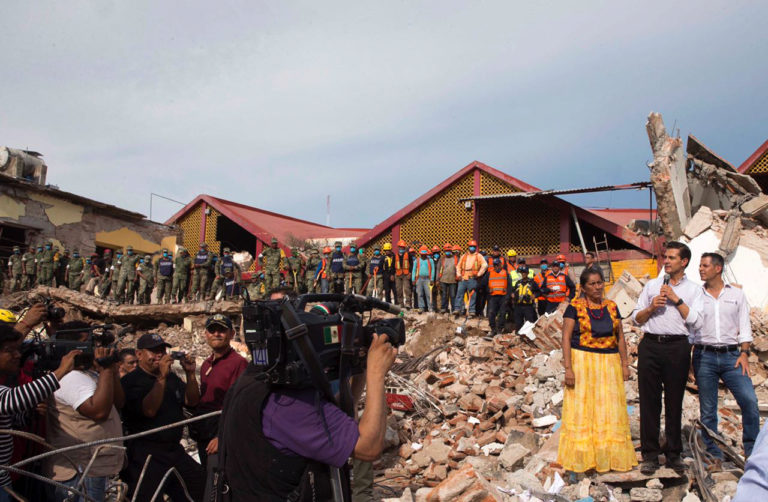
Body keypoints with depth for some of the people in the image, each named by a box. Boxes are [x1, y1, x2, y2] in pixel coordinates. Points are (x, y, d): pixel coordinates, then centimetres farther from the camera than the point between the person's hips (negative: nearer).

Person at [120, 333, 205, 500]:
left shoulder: (171, 377, 14)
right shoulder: (130, 381, -9)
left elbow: (192, 401, 4)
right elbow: (149, 410, -23)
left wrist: (190, 374, -10)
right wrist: (161, 377, -28)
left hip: (175, 451, 7)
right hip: (146, 457, -7)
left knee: (201, 486, 11)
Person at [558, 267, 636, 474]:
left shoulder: (612, 306, 10)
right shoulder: (575, 307, -3)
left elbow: (620, 336, 14)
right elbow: (566, 338, -7)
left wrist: (625, 364, 8)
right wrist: (568, 367, -14)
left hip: (609, 364, 4)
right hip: (582, 361, -4)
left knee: (610, 410, 8)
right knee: (582, 410, -1)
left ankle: (610, 456, 19)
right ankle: (582, 458, 7)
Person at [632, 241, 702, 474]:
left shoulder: (693, 289, 9)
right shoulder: (652, 285, 15)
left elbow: (694, 320, -5)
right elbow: (636, 318, 13)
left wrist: (676, 299, -7)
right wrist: (651, 307, -4)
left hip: (677, 346, -1)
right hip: (650, 344, 1)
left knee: (674, 401, 5)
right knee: (649, 400, 1)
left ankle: (673, 453, 18)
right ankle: (650, 454, 9)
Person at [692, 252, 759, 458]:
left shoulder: (736, 294, 10)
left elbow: (744, 327, 9)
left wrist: (744, 352, -4)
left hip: (731, 355, 0)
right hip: (704, 356, 0)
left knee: (750, 401, -13)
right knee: (707, 409, 3)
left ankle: (752, 451, 4)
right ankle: (713, 455, 13)